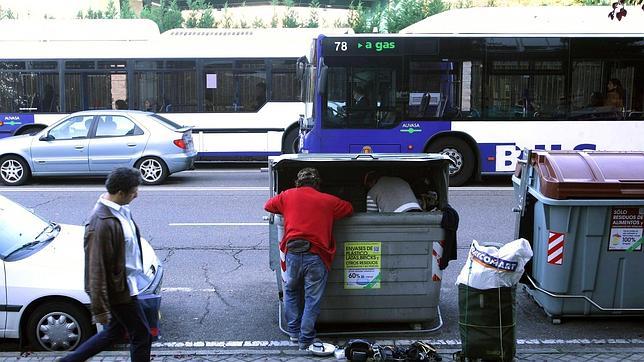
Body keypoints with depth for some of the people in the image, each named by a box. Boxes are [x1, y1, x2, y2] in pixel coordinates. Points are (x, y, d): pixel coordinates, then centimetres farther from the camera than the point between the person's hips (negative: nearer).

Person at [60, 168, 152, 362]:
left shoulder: (120, 209, 1)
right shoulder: (102, 224, -29)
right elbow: (96, 270, -25)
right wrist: (100, 309, -20)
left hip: (125, 282, 9)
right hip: (118, 290, -9)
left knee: (113, 333, 23)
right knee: (142, 336, 5)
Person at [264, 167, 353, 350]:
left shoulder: (288, 195, 12)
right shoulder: (329, 201, 10)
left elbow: (268, 206, 26)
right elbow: (349, 209, 24)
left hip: (292, 253, 2)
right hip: (316, 256, -1)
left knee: (291, 292, 25)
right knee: (312, 299, 12)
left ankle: (294, 332, 31)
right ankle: (306, 340, 18)